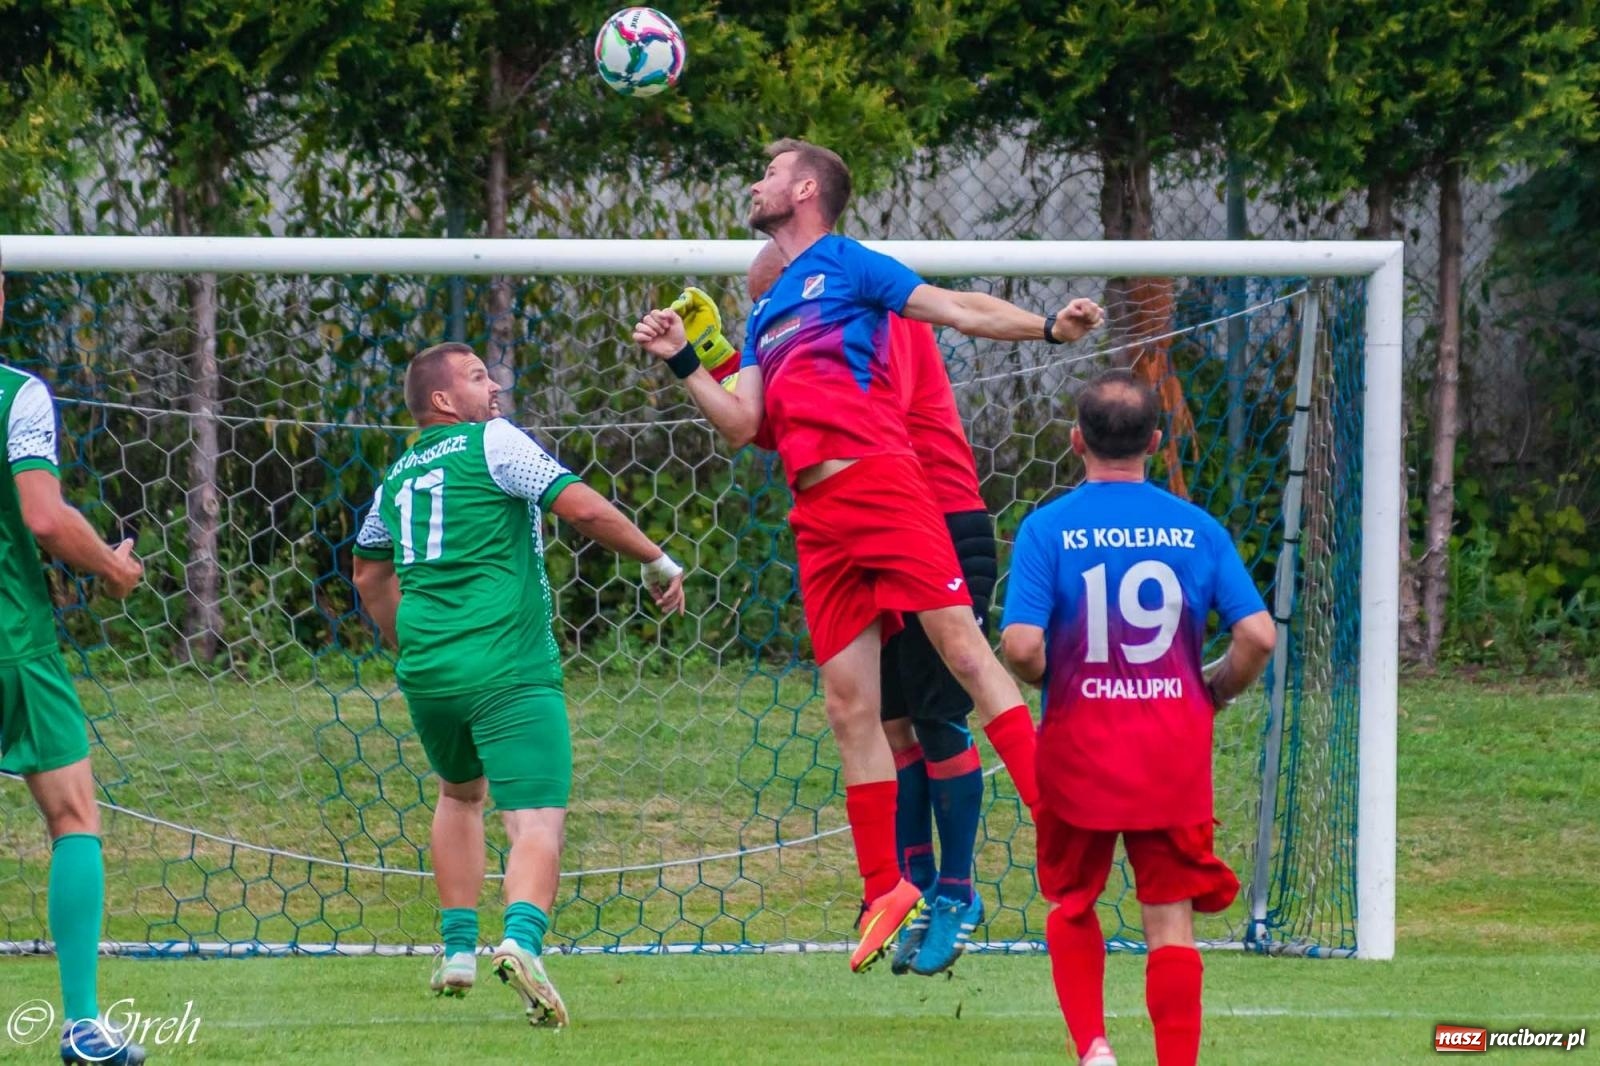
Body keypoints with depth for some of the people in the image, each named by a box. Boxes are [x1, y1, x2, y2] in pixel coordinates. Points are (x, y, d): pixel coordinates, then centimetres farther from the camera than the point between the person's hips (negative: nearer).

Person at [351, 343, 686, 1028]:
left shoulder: (399, 477, 18)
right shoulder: (493, 443, -2)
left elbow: (370, 572, 32)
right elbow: (582, 508, -10)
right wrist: (658, 561, 1)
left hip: (426, 670, 6)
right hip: (510, 668, -6)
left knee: (460, 792, 32)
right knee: (538, 822, -12)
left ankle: (458, 950, 27)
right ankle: (522, 939, -39)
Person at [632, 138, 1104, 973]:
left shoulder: (847, 266, 8)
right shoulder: (765, 314, 26)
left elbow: (957, 309, 1)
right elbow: (741, 423, 20)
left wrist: (1045, 328, -13)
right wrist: (682, 362, 10)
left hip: (880, 484, -7)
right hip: (817, 519, 7)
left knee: (963, 647, -15)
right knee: (848, 705, 4)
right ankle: (883, 889, 9)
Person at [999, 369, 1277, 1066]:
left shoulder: (1049, 529, -7)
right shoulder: (1196, 528, -1)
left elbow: (1021, 645, -18)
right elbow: (1257, 635, -7)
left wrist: (1048, 678, 5)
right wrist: (1215, 693, 11)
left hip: (1079, 746, -1)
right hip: (1174, 748, 1)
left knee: (1071, 903, 19)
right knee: (1170, 918, 5)